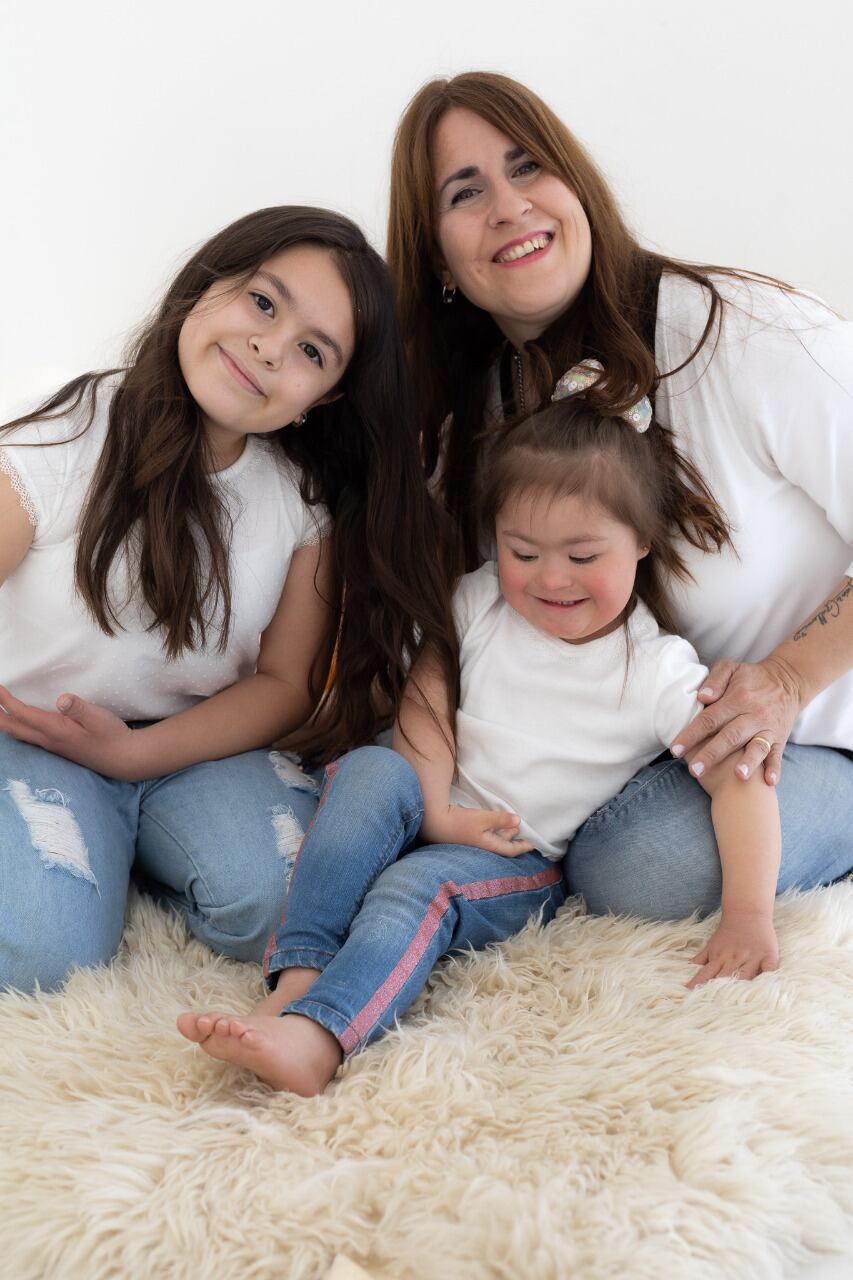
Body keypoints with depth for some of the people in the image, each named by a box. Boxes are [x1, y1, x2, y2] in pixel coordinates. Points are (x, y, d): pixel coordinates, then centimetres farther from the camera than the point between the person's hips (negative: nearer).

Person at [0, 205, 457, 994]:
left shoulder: (308, 500, -8)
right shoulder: (63, 443, -18)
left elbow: (284, 683, -3)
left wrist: (135, 752, -17)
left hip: (196, 748, 3)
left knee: (280, 903, -23)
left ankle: (132, 842, 5)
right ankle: (81, 839, 8)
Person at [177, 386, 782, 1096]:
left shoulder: (658, 670, -8)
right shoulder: (478, 603, 2)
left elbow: (740, 777, -14)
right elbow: (428, 698, 1)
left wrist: (749, 914, -25)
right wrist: (433, 808, -14)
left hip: (526, 864, -3)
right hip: (436, 820, 3)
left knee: (418, 885, -34)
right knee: (372, 771, -29)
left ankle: (314, 1036, -53)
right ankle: (296, 979, -38)